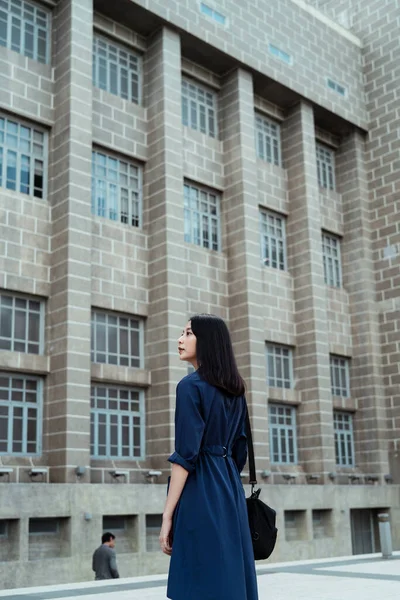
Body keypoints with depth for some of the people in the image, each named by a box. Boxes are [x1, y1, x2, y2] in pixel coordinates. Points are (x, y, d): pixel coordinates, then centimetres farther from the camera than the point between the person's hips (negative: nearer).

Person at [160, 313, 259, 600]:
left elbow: (186, 455, -16)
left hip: (200, 492, -8)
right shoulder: (235, 389, 13)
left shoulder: (191, 385, -11)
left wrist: (167, 515, -14)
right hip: (230, 490, 8)